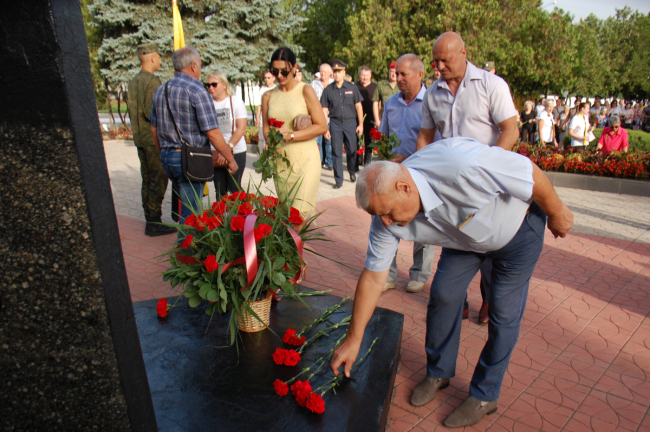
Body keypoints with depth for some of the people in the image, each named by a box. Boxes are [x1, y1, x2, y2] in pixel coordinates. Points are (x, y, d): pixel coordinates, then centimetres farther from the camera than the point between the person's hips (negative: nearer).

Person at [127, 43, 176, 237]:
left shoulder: (133, 81, 12)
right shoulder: (152, 81, -15)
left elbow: (134, 110, 16)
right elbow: (152, 112, -22)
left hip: (140, 139, 9)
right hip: (154, 140, -9)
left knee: (147, 180, 14)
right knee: (158, 181, -3)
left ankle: (150, 220, 21)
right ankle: (154, 223, 0)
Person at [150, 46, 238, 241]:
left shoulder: (160, 90, 10)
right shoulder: (196, 90, -14)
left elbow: (154, 129, 16)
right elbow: (212, 132, -18)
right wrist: (231, 159, -9)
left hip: (167, 157, 8)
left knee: (186, 206, 23)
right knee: (190, 212, 0)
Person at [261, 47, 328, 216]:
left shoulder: (305, 91, -3)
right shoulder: (268, 96, 10)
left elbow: (322, 126, -7)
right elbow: (266, 129, 15)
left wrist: (292, 135, -17)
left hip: (305, 160, -4)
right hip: (280, 162, 5)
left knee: (300, 215, -10)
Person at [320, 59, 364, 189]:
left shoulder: (352, 88, 4)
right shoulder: (328, 90, 4)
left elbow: (358, 106, 7)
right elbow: (324, 110, 4)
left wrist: (360, 124, 2)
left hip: (350, 122, 0)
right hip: (335, 124, 0)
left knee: (352, 150, 7)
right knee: (337, 152, 0)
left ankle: (352, 172, 32)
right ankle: (338, 179, 7)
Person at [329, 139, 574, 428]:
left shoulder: (461, 165, -43)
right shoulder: (387, 213, -22)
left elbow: (532, 174, -28)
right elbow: (373, 277, -14)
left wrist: (556, 213, -9)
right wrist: (353, 340, -11)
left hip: (518, 228, -4)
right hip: (465, 238, 4)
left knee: (503, 314, -2)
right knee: (442, 295, -1)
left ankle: (484, 395, 18)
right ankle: (439, 372, 24)